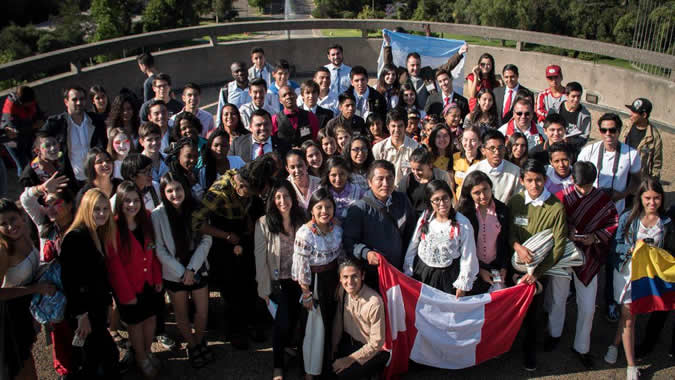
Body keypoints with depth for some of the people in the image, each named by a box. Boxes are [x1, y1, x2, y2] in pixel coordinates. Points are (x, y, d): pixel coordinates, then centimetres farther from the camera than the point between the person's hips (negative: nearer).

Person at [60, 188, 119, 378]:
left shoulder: (100, 234, 7)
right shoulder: (76, 237, -19)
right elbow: (69, 279, -22)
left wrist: (108, 302, 13)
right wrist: (81, 314, -21)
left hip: (98, 308, 8)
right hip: (83, 312, -8)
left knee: (93, 358, 18)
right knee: (110, 354, -2)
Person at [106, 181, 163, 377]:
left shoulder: (146, 219, -5)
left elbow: (152, 251, 3)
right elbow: (113, 264, -17)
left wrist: (158, 278, 1)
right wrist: (126, 293, -14)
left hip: (149, 282, 5)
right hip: (129, 286, -5)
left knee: (150, 317, 18)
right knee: (135, 322, 13)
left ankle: (148, 352, 42)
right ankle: (141, 359, 35)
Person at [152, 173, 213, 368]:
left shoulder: (196, 209, -8)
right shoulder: (158, 215, -12)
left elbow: (206, 240, -6)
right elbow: (159, 249, -10)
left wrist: (191, 268, -13)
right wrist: (181, 272, -12)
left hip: (197, 269, 1)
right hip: (174, 273, -1)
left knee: (202, 311, 8)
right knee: (181, 313, 12)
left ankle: (200, 341, 36)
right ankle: (192, 345, 36)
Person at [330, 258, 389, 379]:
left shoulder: (374, 302, -30)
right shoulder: (342, 291, -12)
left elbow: (376, 343, -21)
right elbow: (338, 321, 3)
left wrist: (350, 359, -17)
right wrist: (333, 349, 3)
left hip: (372, 350, -6)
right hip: (349, 341, 6)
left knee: (343, 374, -20)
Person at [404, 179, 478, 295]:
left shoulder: (463, 224, -13)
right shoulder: (424, 219, -4)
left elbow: (468, 257, -7)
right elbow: (412, 247, 5)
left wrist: (462, 286, -6)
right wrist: (408, 273, 5)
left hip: (448, 276, -3)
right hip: (421, 273, 3)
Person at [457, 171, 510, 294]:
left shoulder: (503, 210, 0)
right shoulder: (463, 212, -9)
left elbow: (506, 243, 7)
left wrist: (504, 268, 0)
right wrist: (479, 270, -9)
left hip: (496, 267, 2)